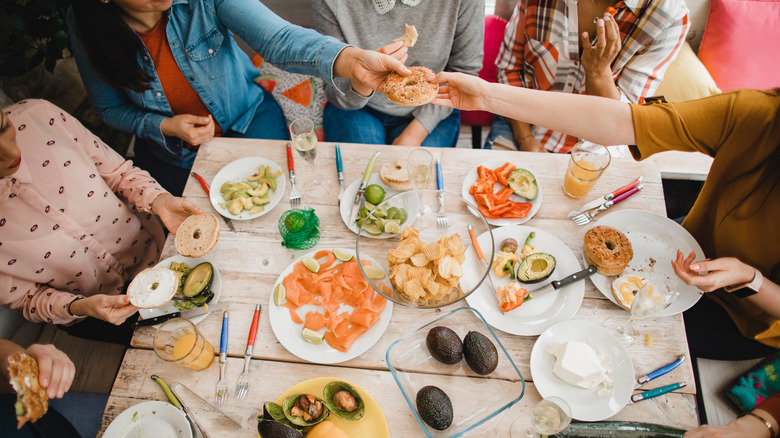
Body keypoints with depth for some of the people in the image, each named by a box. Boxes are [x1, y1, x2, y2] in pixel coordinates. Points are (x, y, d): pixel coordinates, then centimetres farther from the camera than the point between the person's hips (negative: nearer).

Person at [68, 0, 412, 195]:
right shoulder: (88, 33, -16)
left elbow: (277, 39, -37)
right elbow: (110, 108, -1)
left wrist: (351, 60, -55)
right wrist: (163, 126, -21)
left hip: (248, 118, -1)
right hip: (173, 153, 2)